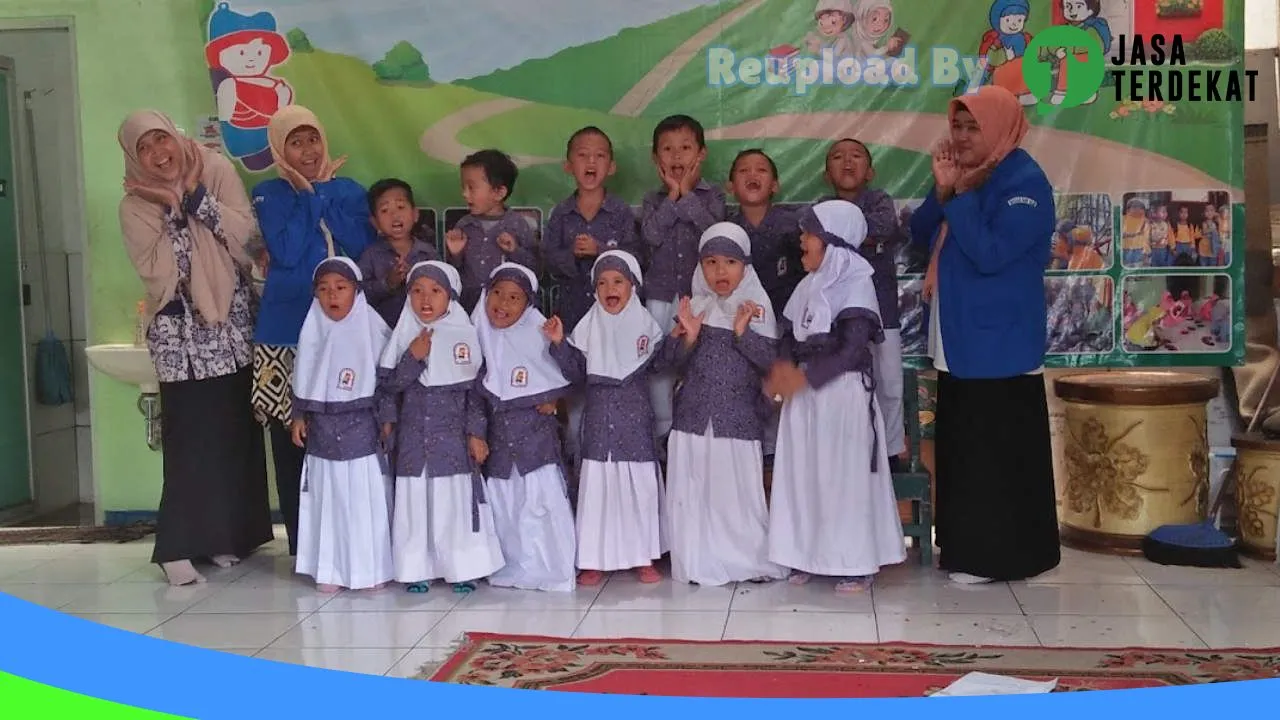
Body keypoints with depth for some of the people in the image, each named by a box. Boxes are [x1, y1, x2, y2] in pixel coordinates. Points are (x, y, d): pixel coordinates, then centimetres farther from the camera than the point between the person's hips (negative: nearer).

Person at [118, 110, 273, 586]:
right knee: (190, 437, -7)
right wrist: (174, 209, -15)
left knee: (237, 432, 5)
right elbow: (158, 273, -14)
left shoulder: (217, 171, -1)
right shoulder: (135, 207, -3)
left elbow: (246, 233, -11)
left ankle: (228, 534, 17)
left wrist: (196, 193, -15)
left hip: (232, 324, 2)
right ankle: (179, 547, -1)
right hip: (181, 334, -2)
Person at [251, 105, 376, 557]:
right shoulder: (268, 195, 6)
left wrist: (322, 192, -2)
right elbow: (286, 253, -10)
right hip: (287, 329, -1)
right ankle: (302, 546, 9)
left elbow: (361, 246, -4)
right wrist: (309, 195, -3)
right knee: (291, 441, -1)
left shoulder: (348, 190, 13)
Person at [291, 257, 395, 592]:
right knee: (327, 498, 7)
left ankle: (374, 569, 10)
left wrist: (387, 420, -6)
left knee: (367, 498, 0)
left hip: (362, 425, -3)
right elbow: (303, 378, 12)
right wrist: (299, 416, 9)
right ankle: (331, 570, 15)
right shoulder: (314, 331, 5)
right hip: (323, 428, 4)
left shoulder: (372, 329, -6)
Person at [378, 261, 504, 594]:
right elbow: (389, 384, 1)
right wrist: (413, 357, -14)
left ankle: (464, 569, 9)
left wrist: (475, 433, -5)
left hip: (453, 434, -2)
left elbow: (475, 388, -1)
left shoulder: (464, 335, -2)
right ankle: (417, 569, 13)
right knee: (415, 499, 4)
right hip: (414, 435, 2)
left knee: (457, 498, 0)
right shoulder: (405, 336, 5)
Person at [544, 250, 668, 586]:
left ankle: (643, 557, 17)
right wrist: (559, 344, -11)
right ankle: (594, 560, 10)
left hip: (636, 419, -1)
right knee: (597, 485, 2)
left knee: (641, 484, 4)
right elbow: (576, 372, 2)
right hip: (600, 417, 1)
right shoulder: (589, 326, 4)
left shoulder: (646, 324, 2)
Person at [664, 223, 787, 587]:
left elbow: (772, 360, -7)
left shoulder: (756, 307, -1)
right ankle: (700, 563, 15)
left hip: (738, 416, -2)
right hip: (695, 414, 2)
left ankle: (752, 560, 15)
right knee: (694, 490, 4)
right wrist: (687, 338, -15)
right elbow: (672, 360, 3)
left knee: (739, 490, 1)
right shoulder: (693, 307, 5)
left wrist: (743, 332, -17)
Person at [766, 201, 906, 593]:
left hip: (843, 392, -7)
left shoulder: (856, 285, -9)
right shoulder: (809, 286, 12)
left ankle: (856, 563, 8)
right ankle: (806, 554, 18)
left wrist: (805, 377, -18)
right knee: (803, 471, 8)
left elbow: (852, 350, -16)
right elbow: (791, 336, 13)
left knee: (844, 476, -2)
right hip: (805, 392, 7)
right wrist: (784, 367, -8)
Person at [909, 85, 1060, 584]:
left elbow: (990, 253, -24)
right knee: (961, 446, 14)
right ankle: (965, 546, 24)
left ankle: (1000, 555, 6)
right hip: (959, 342, 9)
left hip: (999, 345, -9)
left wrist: (958, 196, -18)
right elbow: (920, 237, 10)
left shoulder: (1025, 182, -14)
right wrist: (942, 190, -5)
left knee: (997, 452, -3)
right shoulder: (967, 177, 13)